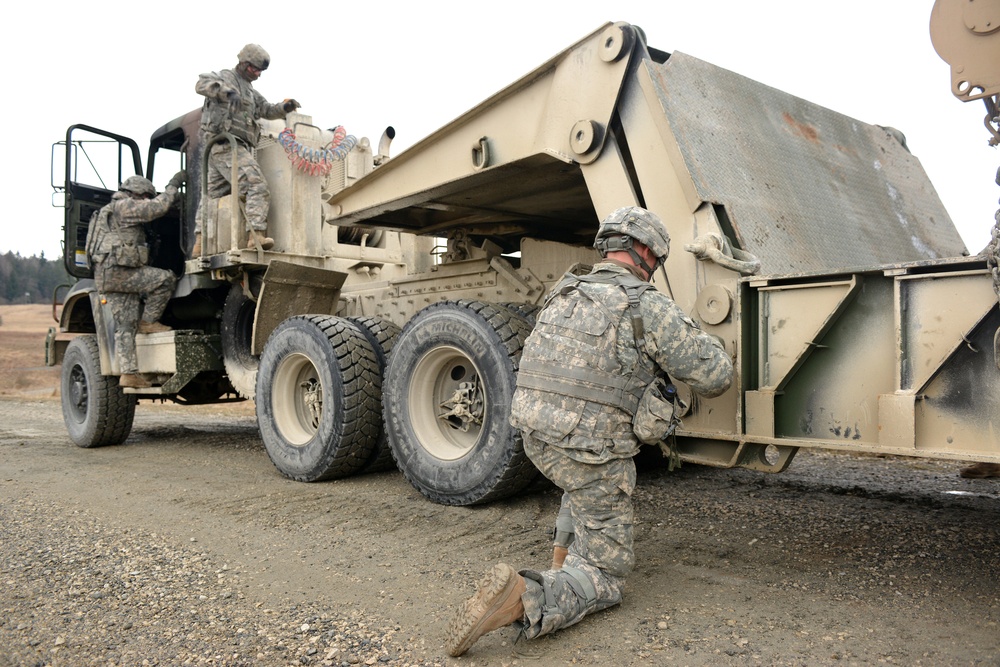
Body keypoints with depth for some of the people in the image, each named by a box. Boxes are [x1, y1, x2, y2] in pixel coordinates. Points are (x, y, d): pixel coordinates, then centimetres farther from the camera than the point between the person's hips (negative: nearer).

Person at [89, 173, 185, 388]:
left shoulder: (111, 211, 29)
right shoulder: (124, 206, -5)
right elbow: (158, 207, -12)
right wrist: (173, 185, -1)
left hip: (107, 277, 10)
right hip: (117, 272, -10)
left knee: (125, 326, 4)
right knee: (166, 279, -12)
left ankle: (128, 373, 1)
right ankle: (147, 322, -3)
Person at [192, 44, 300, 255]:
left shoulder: (251, 93, 29)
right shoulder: (226, 77, 2)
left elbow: (267, 110, 25)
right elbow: (202, 84, -15)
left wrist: (285, 107, 5)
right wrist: (227, 92, -32)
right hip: (227, 144, -10)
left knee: (213, 194, 8)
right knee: (257, 185, -21)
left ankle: (200, 243, 10)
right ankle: (257, 234, -34)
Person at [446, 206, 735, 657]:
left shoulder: (563, 295, 12)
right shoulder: (650, 307, -7)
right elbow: (716, 376, -2)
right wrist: (702, 340, 19)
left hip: (533, 436, 7)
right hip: (588, 449, -7)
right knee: (606, 576, 8)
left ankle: (565, 554, 32)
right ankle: (524, 598, -20)